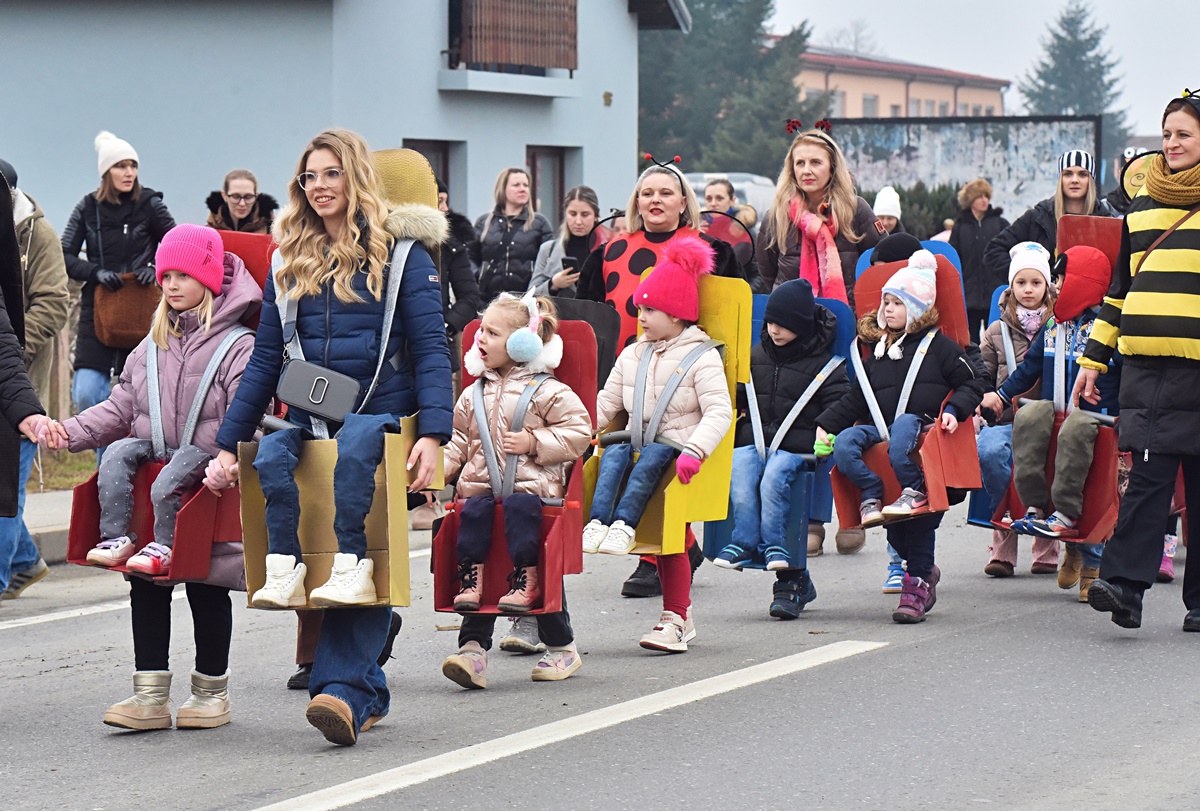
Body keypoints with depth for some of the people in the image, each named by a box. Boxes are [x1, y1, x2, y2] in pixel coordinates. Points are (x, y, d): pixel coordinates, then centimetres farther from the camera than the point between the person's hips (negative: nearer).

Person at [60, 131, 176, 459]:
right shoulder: (88, 208, 4)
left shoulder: (150, 204, 0)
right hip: (97, 309, 1)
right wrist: (95, 272, -14)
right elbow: (65, 256, 3)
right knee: (87, 393, -12)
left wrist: (159, 269, -12)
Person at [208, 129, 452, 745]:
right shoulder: (291, 264, 16)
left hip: (381, 411, -4)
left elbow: (431, 349, -2)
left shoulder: (400, 253, 4)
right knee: (271, 456, -28)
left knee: (353, 448, -35)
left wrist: (433, 434, -15)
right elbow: (265, 360, 16)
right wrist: (228, 444, 9)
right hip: (311, 416, 4)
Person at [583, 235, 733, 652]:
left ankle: (623, 524, -47)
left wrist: (695, 450, -28)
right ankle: (598, 522, -43)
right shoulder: (633, 356, 20)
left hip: (674, 447, -4)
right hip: (638, 441, 4)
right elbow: (606, 404, 21)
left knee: (651, 458, -35)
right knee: (614, 454, -28)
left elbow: (719, 411, -11)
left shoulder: (701, 358, 1)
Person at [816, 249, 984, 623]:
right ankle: (873, 495, -22)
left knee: (902, 425, -39)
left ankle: (914, 491, -34)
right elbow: (856, 399, 21)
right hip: (884, 429, 5)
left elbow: (971, 385, 5)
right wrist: (826, 424, 9)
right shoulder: (878, 353, 23)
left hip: (923, 425, -5)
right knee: (844, 443, -22)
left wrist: (954, 411, -14)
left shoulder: (939, 347, 9)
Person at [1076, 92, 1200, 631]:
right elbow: (1119, 289, 22)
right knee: (1150, 471, -10)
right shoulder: (1142, 205, 16)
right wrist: (1094, 358, 18)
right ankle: (1125, 583, -17)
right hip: (1146, 363, 2)